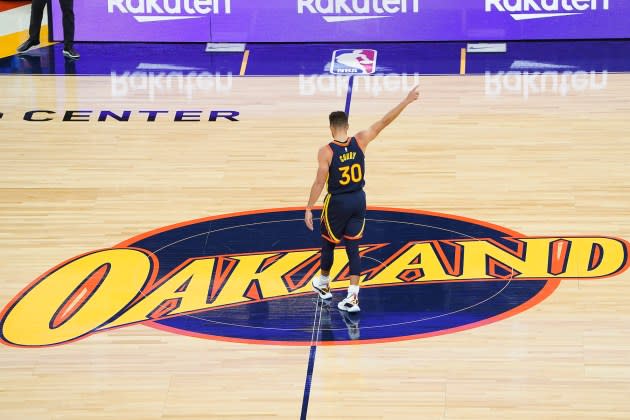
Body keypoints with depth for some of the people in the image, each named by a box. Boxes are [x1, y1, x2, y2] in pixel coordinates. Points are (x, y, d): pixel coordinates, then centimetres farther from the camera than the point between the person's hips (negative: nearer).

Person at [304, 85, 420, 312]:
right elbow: (384, 122, -10)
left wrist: (309, 209, -8)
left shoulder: (326, 151, -18)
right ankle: (352, 296, -1)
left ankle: (323, 285, 39)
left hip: (337, 202, -3)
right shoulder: (359, 141, -10)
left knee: (328, 244, 19)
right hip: (358, 200, 3)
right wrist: (406, 101, -8)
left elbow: (319, 183, -16)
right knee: (353, 247, 7)